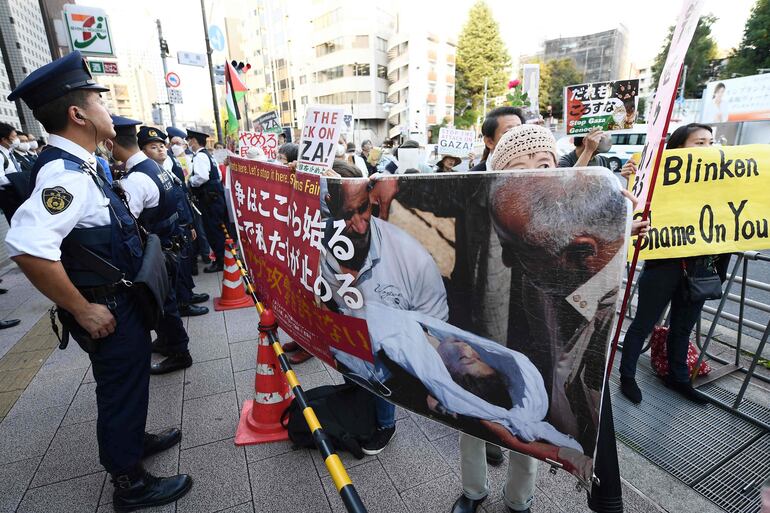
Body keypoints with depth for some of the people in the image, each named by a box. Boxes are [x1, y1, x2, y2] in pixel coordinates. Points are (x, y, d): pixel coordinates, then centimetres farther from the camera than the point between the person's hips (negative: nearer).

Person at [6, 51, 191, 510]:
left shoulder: (80, 166, 6)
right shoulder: (65, 173, -26)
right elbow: (28, 247, -37)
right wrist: (82, 309, -28)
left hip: (123, 297, 9)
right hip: (106, 308, -9)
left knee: (131, 378, 26)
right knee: (121, 388, 8)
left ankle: (133, 438, 50)